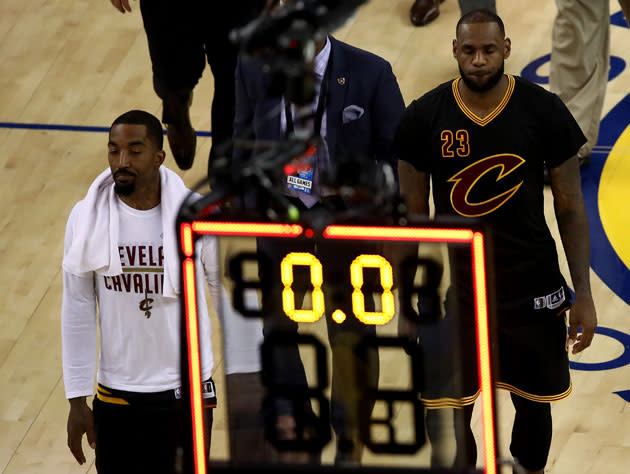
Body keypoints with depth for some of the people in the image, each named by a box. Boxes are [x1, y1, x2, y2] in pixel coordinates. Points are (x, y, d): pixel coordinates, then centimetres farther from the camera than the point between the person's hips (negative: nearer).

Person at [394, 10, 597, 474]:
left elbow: (570, 208, -1)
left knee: (534, 406, 14)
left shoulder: (544, 111, -9)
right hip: (454, 289, 0)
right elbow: (411, 215, 0)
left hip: (532, 289, 0)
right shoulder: (424, 118, -8)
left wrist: (583, 295, -3)